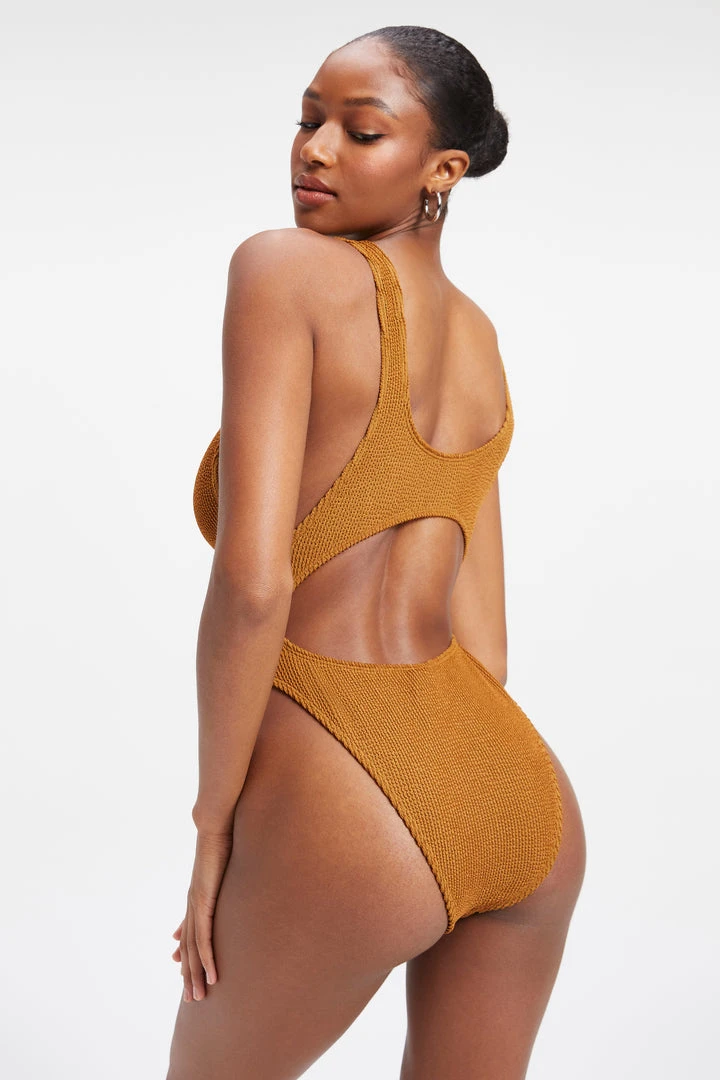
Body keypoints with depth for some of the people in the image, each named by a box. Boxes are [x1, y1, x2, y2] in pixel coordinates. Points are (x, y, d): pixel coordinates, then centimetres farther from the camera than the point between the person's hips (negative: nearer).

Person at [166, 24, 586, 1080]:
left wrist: (215, 823, -7)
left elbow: (252, 578, -18)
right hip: (524, 800, 7)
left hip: (346, 811, -6)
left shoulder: (283, 267, -8)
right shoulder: (478, 338, 14)